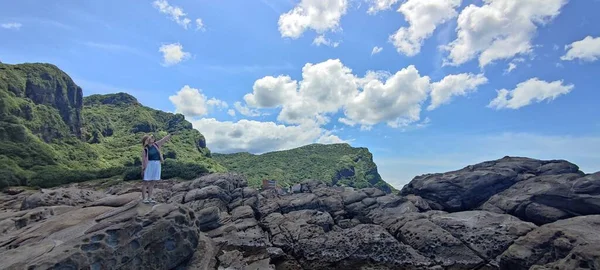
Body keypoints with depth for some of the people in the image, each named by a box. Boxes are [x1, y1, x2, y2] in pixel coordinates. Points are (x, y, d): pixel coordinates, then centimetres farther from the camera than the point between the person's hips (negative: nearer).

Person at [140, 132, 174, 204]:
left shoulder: (156, 144, 8)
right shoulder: (145, 149, -5)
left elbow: (164, 139, 6)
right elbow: (143, 160, -6)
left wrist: (171, 134, -1)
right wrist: (143, 169, -7)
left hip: (157, 165, 5)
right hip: (149, 165, -5)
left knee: (152, 182, 9)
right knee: (146, 182, 1)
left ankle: (149, 198, 14)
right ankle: (144, 198, 6)